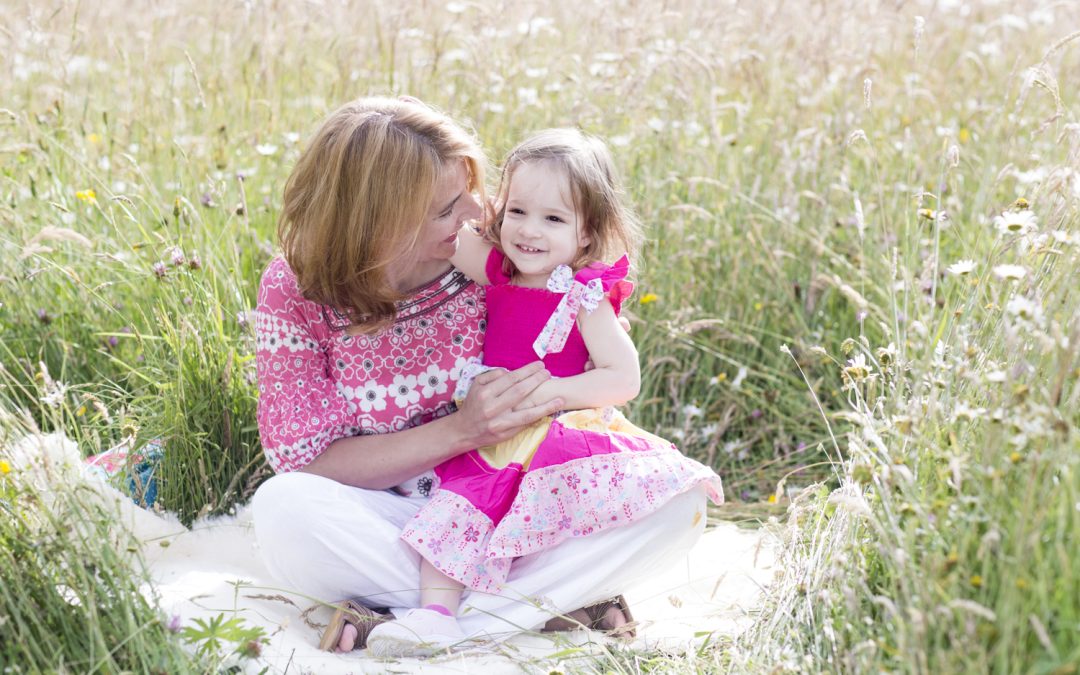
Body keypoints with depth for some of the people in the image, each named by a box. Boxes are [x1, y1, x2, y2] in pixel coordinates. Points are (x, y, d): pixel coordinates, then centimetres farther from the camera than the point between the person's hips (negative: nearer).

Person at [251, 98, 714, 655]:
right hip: (390, 520, -2)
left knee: (677, 501, -21)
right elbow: (311, 464, -15)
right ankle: (557, 597, -22)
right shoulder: (295, 291, -12)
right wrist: (462, 430, -27)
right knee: (283, 507, -34)